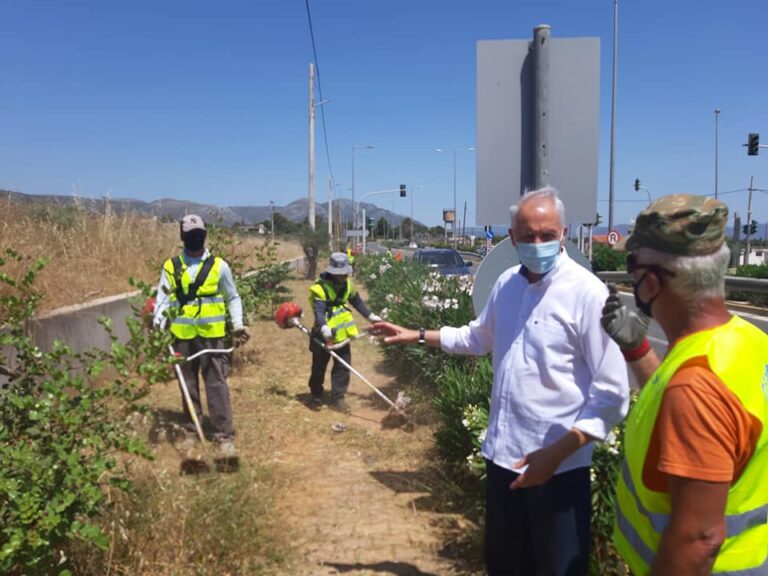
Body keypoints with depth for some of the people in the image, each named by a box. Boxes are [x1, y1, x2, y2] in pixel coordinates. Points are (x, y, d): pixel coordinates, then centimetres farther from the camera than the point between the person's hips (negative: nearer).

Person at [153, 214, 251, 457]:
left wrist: (238, 324, -4)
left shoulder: (219, 266, 2)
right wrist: (158, 325, -14)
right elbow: (163, 298, 3)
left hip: (212, 335, -2)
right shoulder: (171, 267, 5)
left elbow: (232, 298, 8)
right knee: (188, 384, 13)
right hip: (183, 336, 2)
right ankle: (191, 431, 26)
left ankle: (224, 435, 8)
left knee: (217, 384, 0)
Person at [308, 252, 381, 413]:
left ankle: (337, 398, 15)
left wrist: (370, 316, 14)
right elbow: (319, 311, -30)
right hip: (324, 336, -5)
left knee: (343, 367, 5)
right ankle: (316, 396, 29)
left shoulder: (347, 284, 3)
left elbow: (357, 302, 17)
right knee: (319, 368, 10)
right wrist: (323, 327, -47)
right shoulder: (320, 288, -19)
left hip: (341, 334, 5)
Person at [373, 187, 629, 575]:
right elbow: (480, 337, 21)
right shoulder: (506, 283, 2)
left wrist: (557, 452, -24)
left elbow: (612, 394, -19)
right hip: (503, 455, 7)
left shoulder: (588, 294, -18)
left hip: (558, 466, -6)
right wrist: (416, 336, 19)